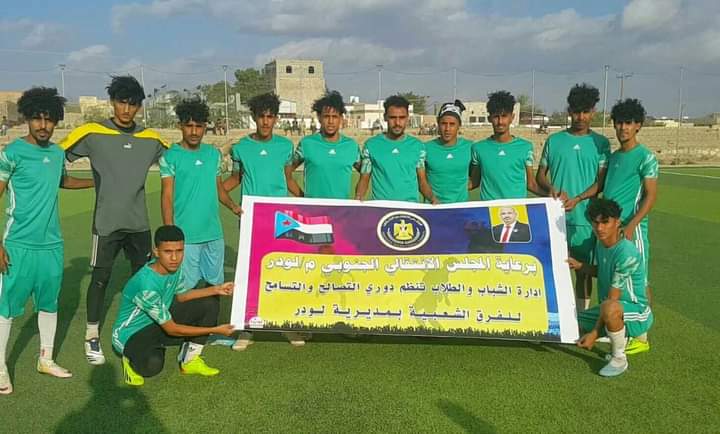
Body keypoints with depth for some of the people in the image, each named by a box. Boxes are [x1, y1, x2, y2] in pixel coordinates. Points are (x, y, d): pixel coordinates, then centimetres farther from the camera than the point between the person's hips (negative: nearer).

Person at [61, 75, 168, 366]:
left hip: (139, 222, 4)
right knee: (100, 278, 3)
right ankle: (92, 337, 19)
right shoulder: (92, 133, -7)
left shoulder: (150, 139, 3)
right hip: (106, 222, -3)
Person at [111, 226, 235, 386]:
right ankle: (132, 358, -1)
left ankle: (190, 360, 7)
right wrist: (215, 330, -20)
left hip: (160, 322, 8)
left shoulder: (174, 265, -12)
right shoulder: (146, 284, -34)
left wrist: (216, 289, -4)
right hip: (132, 334, -8)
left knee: (210, 303, -4)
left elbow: (181, 296, 9)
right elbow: (171, 329, -25)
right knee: (152, 364, -39)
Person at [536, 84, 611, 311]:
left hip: (584, 217, -1)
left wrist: (577, 199, -18)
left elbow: (601, 183, -1)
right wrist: (551, 188, -12)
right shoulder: (554, 141, 6)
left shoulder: (600, 143, 4)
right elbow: (540, 176, 10)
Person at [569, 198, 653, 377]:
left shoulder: (627, 253, -25)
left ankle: (619, 359, -15)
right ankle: (622, 336, 15)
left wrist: (595, 332, -22)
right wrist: (580, 266, 3)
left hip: (637, 312, -9)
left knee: (609, 308, -41)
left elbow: (612, 298, -25)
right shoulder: (601, 244, 1)